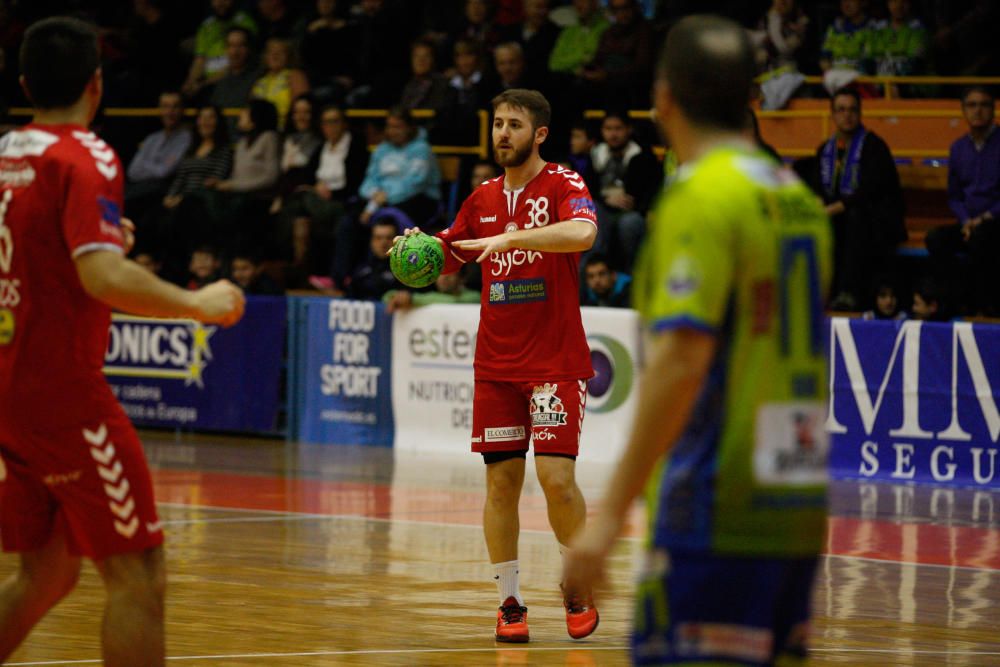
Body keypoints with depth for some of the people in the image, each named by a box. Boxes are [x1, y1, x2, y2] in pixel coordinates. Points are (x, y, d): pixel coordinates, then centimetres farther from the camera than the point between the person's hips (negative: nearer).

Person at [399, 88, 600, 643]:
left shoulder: (563, 185, -6)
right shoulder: (483, 198, 11)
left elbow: (582, 232, -28)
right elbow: (441, 260, 19)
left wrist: (511, 238, -35)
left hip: (556, 362, -5)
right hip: (496, 364, 5)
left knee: (557, 478, -11)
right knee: (500, 481, 1)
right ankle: (509, 602, 9)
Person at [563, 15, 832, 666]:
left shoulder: (700, 196, -10)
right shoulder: (799, 197, 14)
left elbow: (682, 358, -19)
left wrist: (612, 511, -20)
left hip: (720, 508, -8)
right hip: (798, 508, 8)